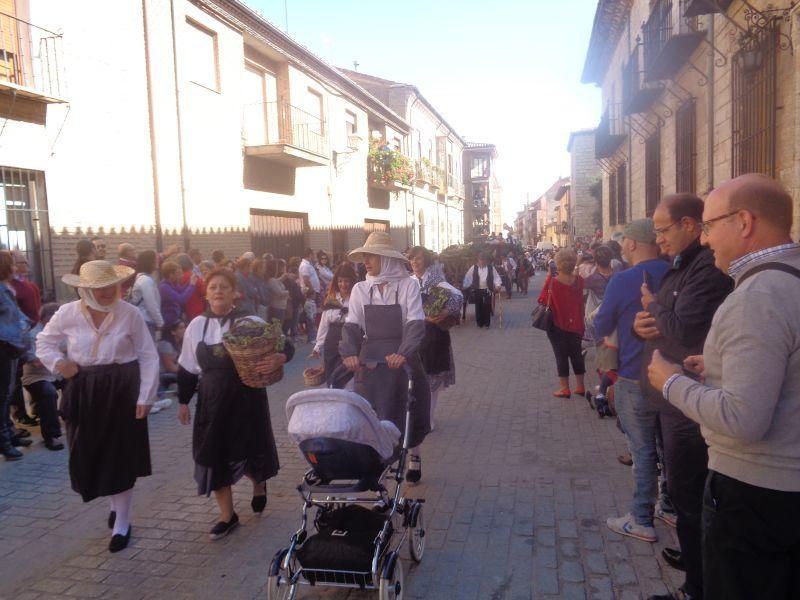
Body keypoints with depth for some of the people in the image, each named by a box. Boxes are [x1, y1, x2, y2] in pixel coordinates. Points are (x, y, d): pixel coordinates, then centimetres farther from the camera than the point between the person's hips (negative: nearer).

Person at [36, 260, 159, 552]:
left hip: (121, 391, -2)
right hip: (83, 393, 3)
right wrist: (57, 363, -5)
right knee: (89, 457, 9)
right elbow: (44, 341, 14)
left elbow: (149, 357, -6)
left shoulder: (130, 314, -10)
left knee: (121, 458, 5)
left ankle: (121, 523, 22)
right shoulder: (68, 313, -5)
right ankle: (117, 504, 38)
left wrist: (145, 397, -10)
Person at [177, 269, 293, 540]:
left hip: (246, 398, -3)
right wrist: (183, 401, 13)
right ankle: (227, 516, 23)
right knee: (213, 455, 4)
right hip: (211, 401, 3)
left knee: (248, 449, 9)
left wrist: (280, 358, -32)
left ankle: (259, 487, 45)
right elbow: (187, 368, 12)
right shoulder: (197, 326, 3)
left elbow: (285, 344, -10)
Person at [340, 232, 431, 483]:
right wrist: (349, 353, -19)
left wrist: (403, 353, -31)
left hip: (402, 358, -2)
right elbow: (352, 325, -1)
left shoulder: (407, 285, -7)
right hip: (370, 360, 2)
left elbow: (415, 323, -15)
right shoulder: (360, 289, 3)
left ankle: (414, 456, 31)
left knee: (408, 410, 9)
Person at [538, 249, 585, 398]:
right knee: (576, 355, 15)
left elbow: (542, 300, -7)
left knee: (561, 356, 6)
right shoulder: (579, 281, -5)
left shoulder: (552, 281, -18)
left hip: (557, 325, -4)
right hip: (575, 324, 4)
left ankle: (565, 388, 12)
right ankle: (580, 386, 24)